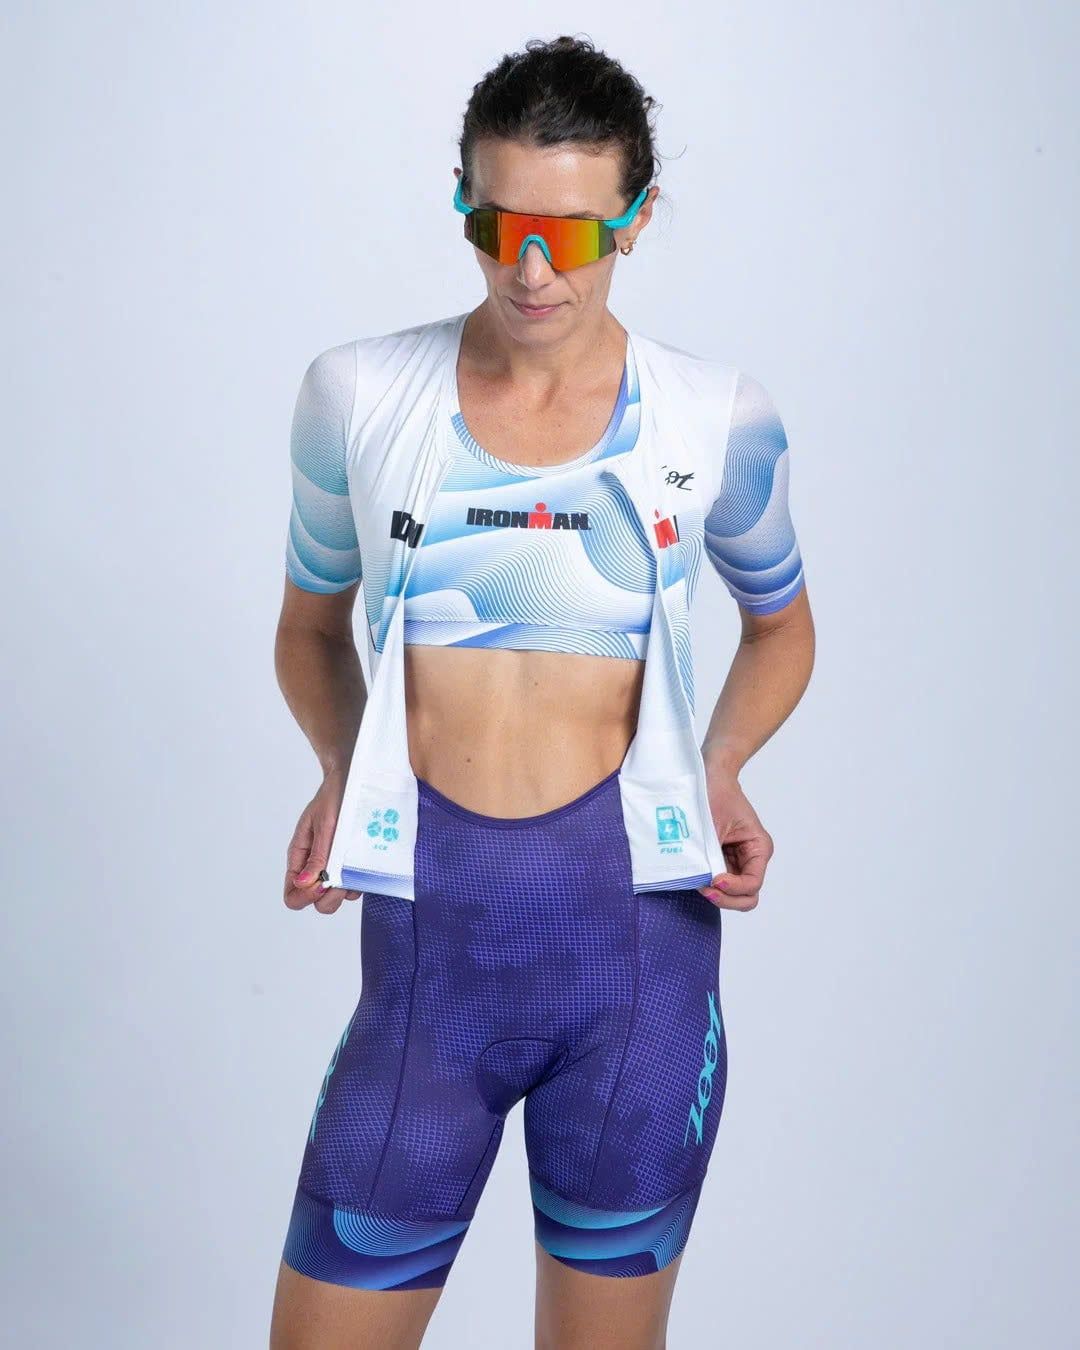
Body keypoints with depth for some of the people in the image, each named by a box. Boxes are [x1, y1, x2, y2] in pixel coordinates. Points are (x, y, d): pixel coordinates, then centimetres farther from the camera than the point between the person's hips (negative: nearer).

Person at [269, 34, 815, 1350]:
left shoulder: (717, 416, 0)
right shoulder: (358, 393, 0)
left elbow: (780, 621, 16)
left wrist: (719, 767, -2)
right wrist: (340, 771, -4)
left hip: (639, 935, 0)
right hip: (428, 940, 0)